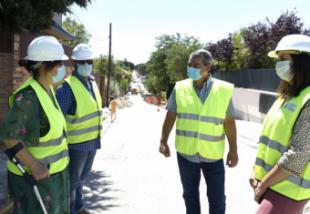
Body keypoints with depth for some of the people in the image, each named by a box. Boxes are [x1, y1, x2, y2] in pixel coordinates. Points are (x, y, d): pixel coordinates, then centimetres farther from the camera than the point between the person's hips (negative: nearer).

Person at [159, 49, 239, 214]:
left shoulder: (224, 90, -7)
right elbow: (170, 116, -1)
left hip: (213, 154, -1)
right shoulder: (180, 88, -4)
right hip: (186, 152, 1)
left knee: (217, 198, 10)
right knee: (190, 195, 18)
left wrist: (233, 150, 0)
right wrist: (163, 141, -9)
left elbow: (229, 122, -2)